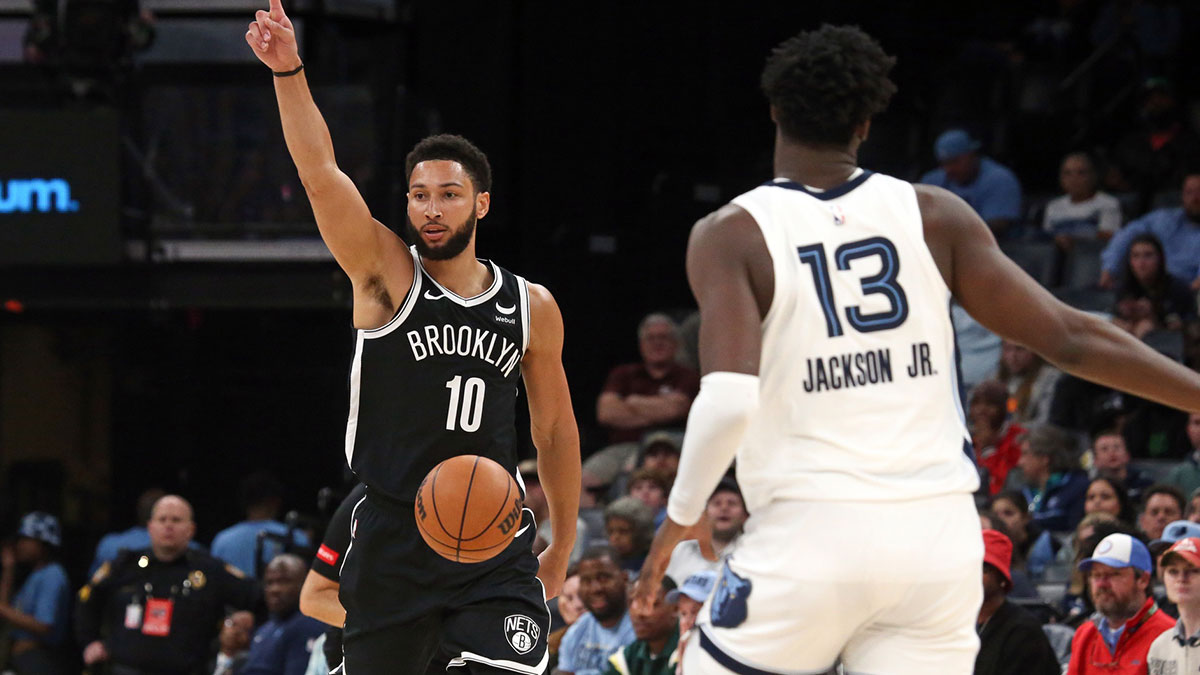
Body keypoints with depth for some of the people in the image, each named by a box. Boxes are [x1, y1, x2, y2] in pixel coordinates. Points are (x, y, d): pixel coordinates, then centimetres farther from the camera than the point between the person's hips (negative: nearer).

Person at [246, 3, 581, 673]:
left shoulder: (532, 308, 8)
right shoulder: (386, 274, 0)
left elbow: (555, 429, 18)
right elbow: (320, 175, -14)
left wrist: (562, 547, 21)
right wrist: (289, 71, -28)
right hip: (393, 540, -1)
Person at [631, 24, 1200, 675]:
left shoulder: (732, 235, -3)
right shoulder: (934, 216, 6)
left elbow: (730, 397, -17)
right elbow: (1069, 339, 3)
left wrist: (682, 513, -2)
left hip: (812, 536, -3)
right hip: (939, 533, 3)